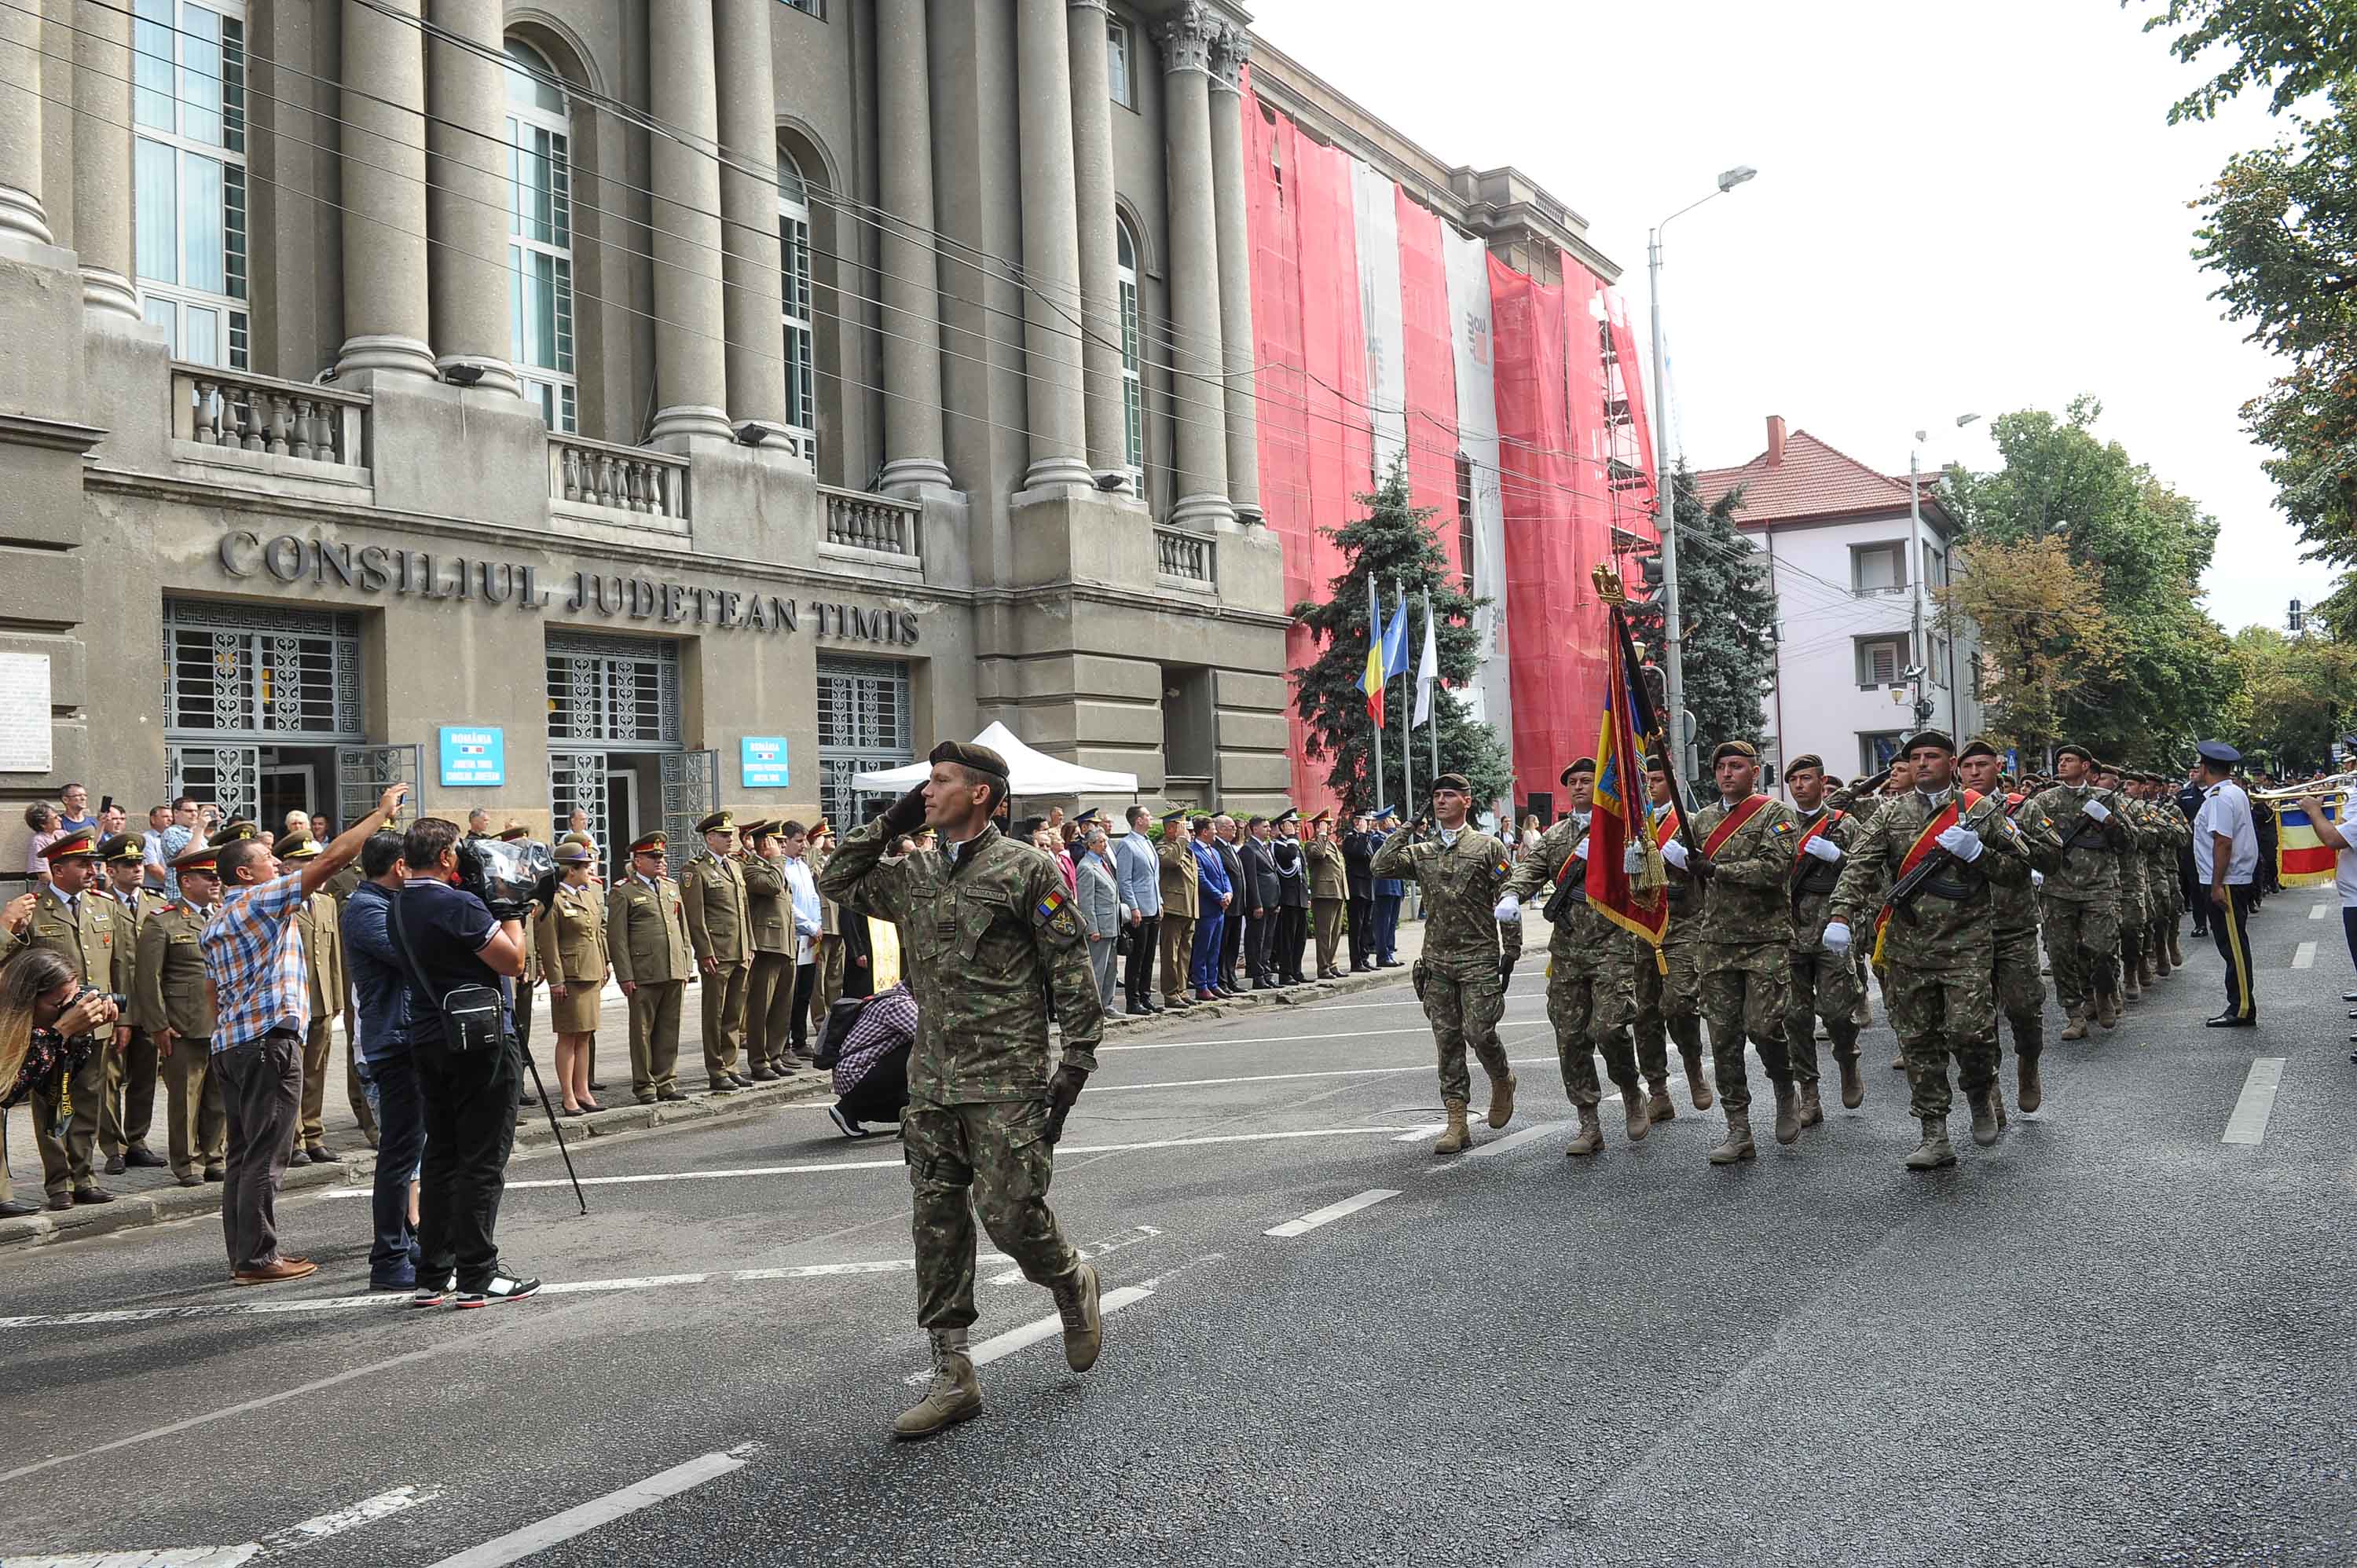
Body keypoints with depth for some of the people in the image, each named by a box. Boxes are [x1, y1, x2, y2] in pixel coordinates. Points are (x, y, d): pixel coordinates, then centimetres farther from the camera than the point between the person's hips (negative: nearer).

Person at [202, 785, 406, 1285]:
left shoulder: (216, 925, 20)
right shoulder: (262, 899, -7)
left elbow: (214, 995, 22)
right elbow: (330, 859, -14)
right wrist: (381, 812, -9)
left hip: (229, 1042, 10)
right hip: (269, 1039, -10)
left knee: (243, 1153, 11)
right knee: (265, 1155, -6)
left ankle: (244, 1255, 15)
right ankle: (257, 1258, -4)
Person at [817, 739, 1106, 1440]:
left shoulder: (1025, 870, -6)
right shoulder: (913, 874, 11)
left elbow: (1071, 969, -6)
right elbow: (839, 881, 21)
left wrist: (1077, 1061, -10)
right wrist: (890, 823, 9)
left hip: (1007, 1081, -6)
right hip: (931, 1082, 6)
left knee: (1012, 1213, -7)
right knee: (936, 1224, 6)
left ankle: (1072, 1282, 27)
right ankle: (952, 1377, 14)